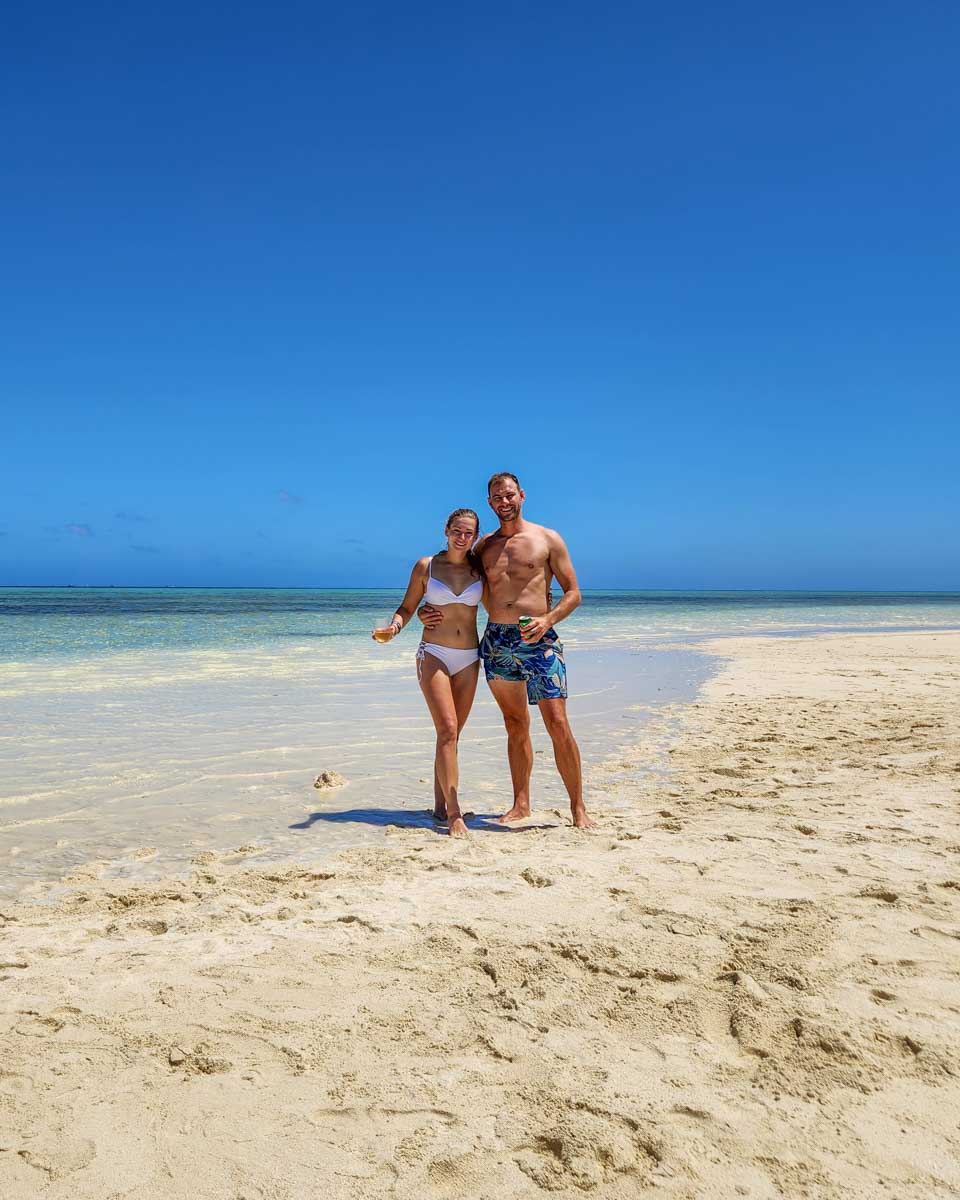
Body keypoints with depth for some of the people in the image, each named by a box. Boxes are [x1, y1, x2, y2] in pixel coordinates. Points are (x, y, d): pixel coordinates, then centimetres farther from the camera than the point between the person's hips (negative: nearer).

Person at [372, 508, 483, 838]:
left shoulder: (479, 567, 5)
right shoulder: (426, 566, -1)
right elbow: (407, 607, 3)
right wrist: (393, 628, -13)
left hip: (469, 659, 3)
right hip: (434, 654, -3)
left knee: (452, 734, 8)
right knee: (447, 731, -15)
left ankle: (440, 805, 20)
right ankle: (454, 814, -15)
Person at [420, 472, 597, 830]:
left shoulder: (548, 539, 3)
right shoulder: (483, 546, 14)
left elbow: (573, 593, 2)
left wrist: (548, 619, -15)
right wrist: (429, 610, 6)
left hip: (539, 641, -4)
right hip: (496, 642, 4)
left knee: (558, 724, -10)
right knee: (515, 726, 11)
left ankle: (578, 808, -3)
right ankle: (521, 804, 19)